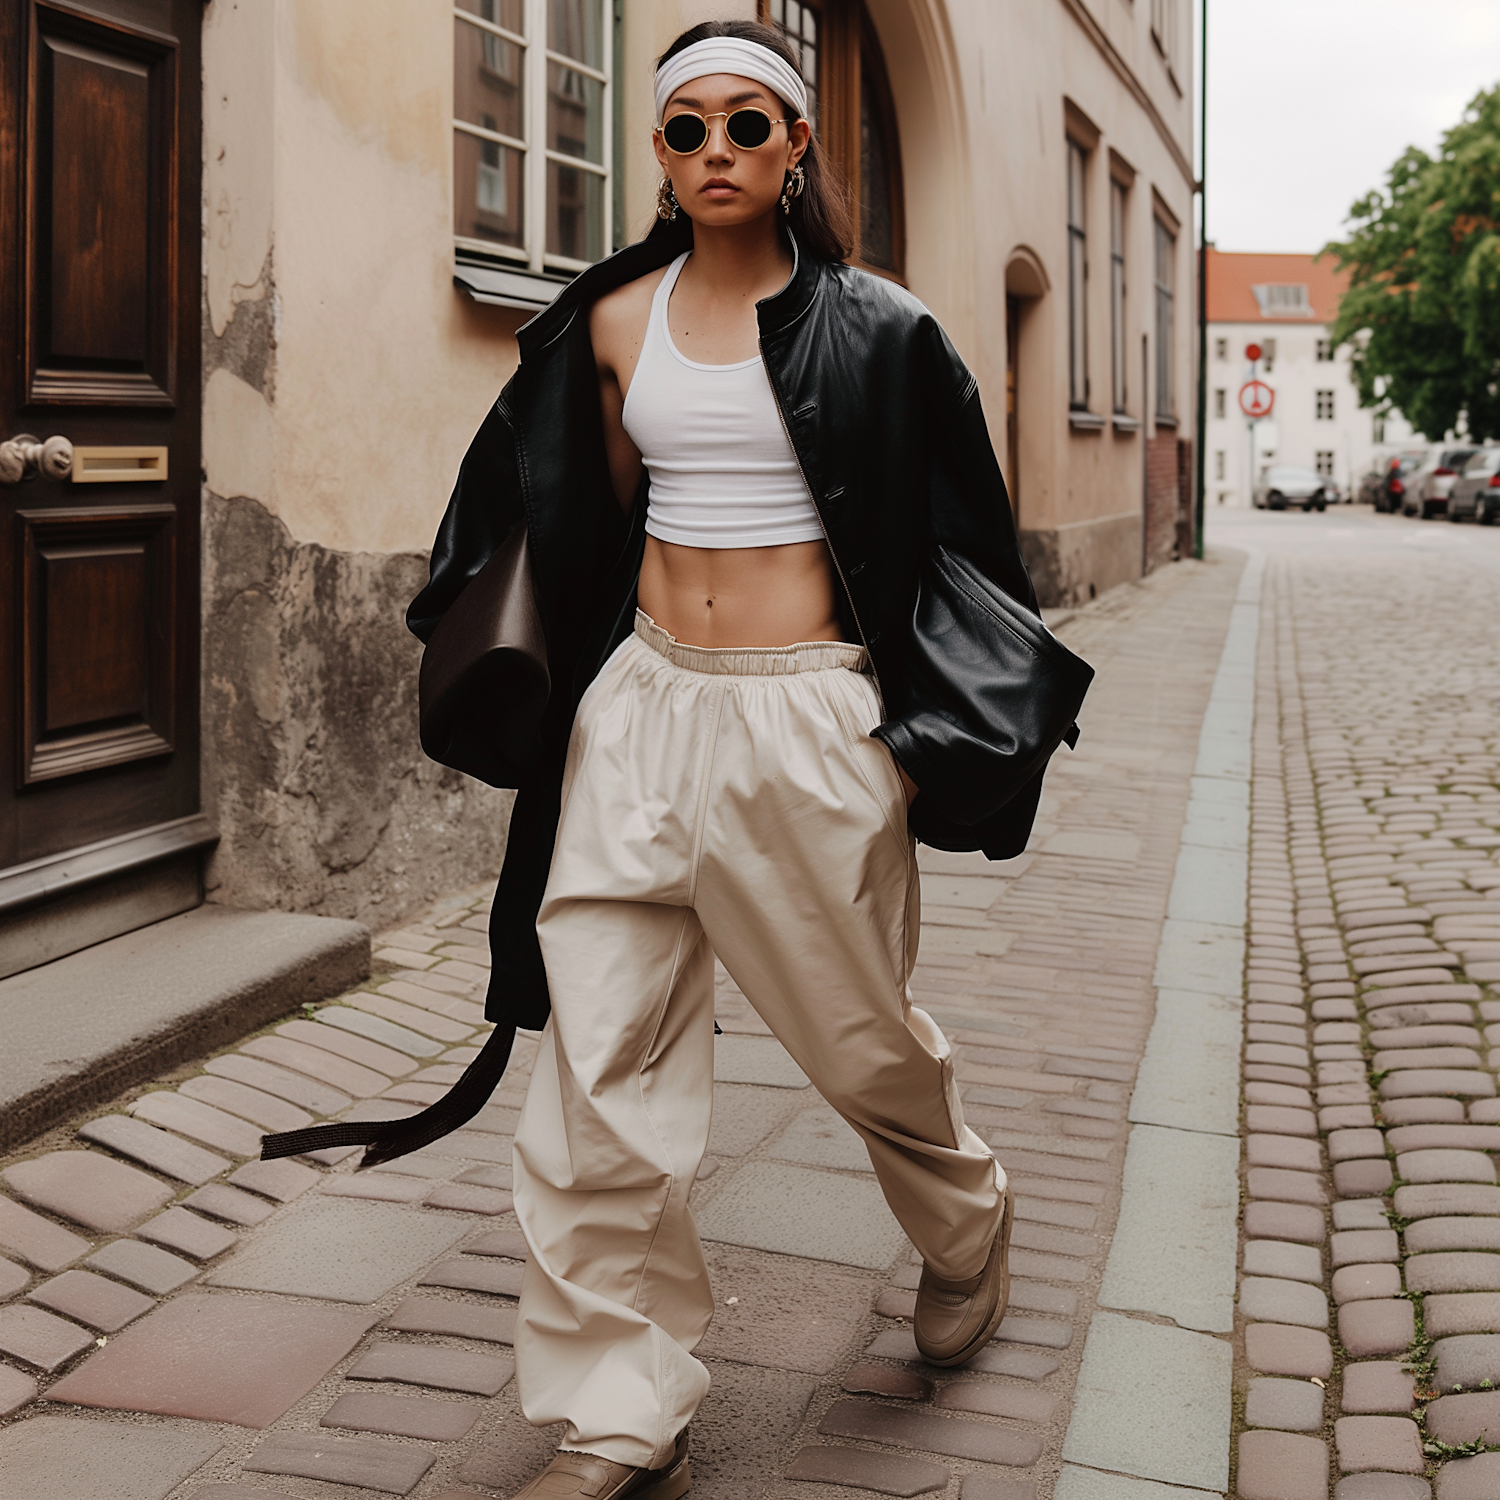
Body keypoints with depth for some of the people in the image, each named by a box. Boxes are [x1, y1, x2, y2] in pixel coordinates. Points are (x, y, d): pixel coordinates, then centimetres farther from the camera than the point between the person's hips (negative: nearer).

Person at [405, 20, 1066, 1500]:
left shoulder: (870, 330, -2)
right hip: (642, 708, 3)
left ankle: (965, 1226, 43)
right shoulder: (611, 323, 7)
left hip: (808, 722, -3)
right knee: (598, 1062, -2)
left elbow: (950, 539, 4)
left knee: (860, 1033, 10)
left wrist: (929, 742, 2)